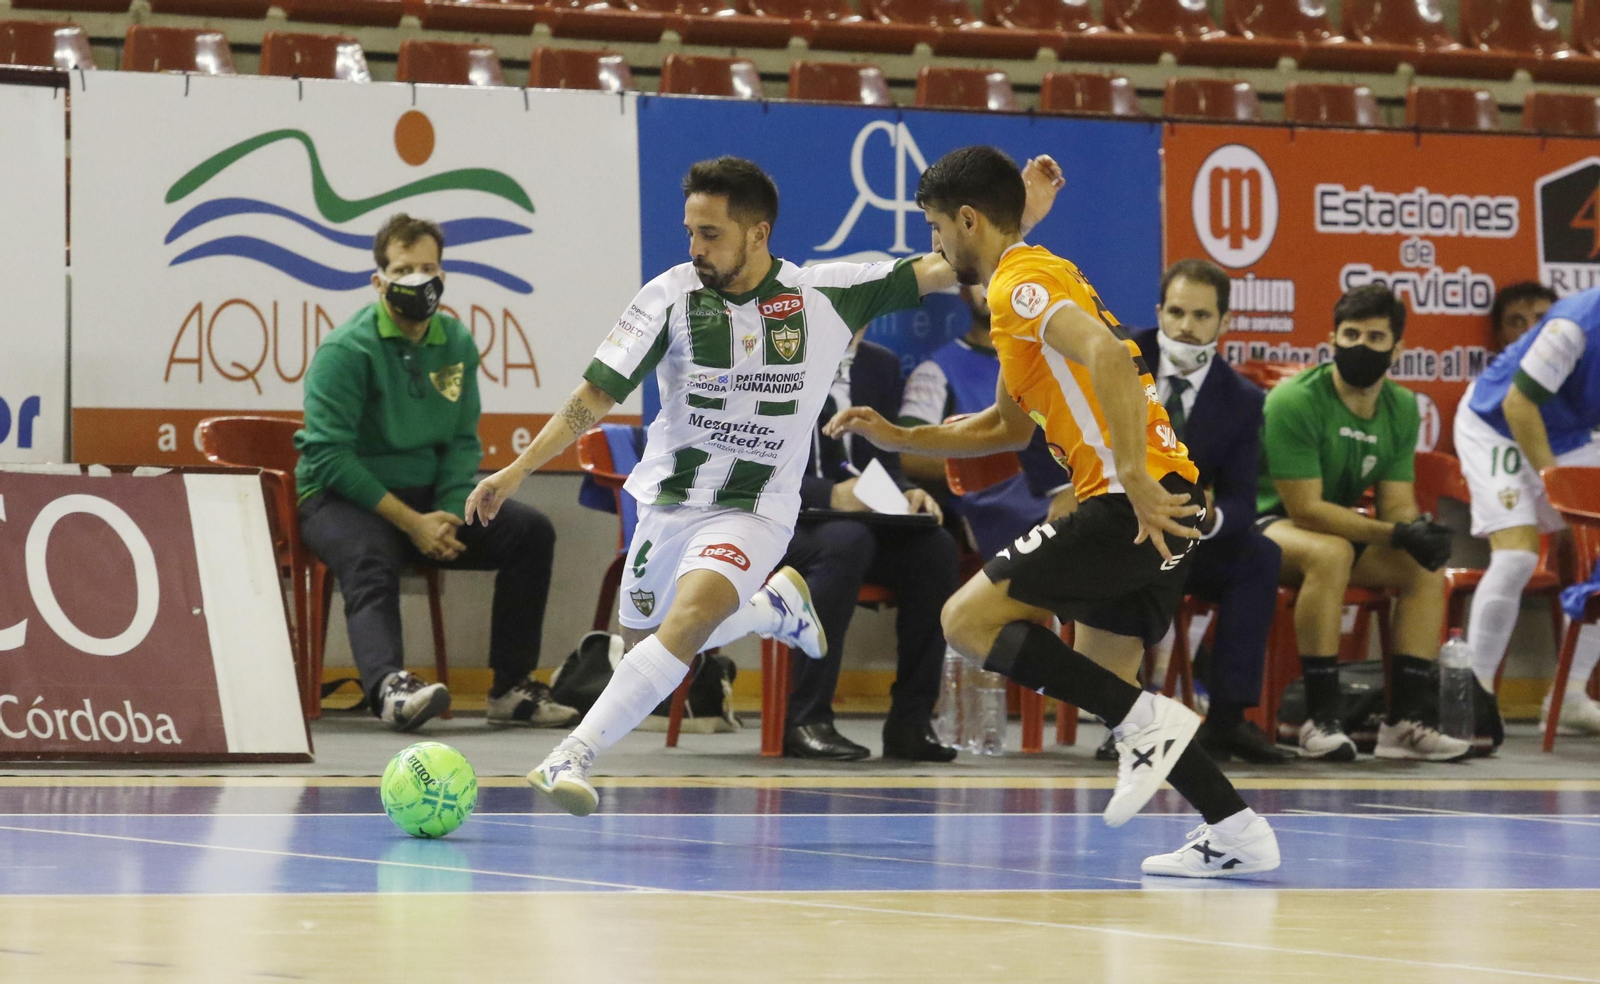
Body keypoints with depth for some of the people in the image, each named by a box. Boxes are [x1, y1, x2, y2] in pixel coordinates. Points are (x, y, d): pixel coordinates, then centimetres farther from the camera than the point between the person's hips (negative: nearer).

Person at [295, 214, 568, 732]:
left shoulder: (456, 343, 8)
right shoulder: (346, 350, -12)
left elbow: (463, 441, 9)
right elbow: (328, 455, -18)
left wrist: (447, 515, -11)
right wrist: (410, 522, -20)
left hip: (426, 499, 6)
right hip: (342, 498, -6)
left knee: (531, 531, -8)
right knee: (370, 556, -38)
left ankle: (512, 689, -9)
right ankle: (389, 685, -60)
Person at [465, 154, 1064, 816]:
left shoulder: (827, 295, -10)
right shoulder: (673, 296, -10)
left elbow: (941, 271, -5)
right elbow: (595, 395, -7)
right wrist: (516, 470, -13)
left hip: (755, 510, -3)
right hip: (668, 499, 3)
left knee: (689, 618, -29)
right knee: (644, 647, 16)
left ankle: (572, 757, -29)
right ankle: (774, 606, 40)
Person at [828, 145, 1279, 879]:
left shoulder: (1019, 283, -7)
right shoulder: (1040, 278, 25)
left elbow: (1108, 354, -26)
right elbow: (1010, 425, 35)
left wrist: (1134, 477, -30)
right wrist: (899, 439, 29)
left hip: (1134, 502, -10)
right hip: (1164, 502, 10)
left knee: (969, 618, -10)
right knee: (1105, 685, 16)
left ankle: (1147, 723, -14)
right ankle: (1237, 832, 11)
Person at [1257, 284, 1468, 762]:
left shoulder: (1402, 408, 0)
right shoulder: (1294, 400, -22)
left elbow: (1398, 505, -1)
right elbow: (1305, 509, -26)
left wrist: (1420, 532, -27)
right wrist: (1396, 533, -32)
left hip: (1336, 524, 7)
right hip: (1262, 521, -7)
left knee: (1426, 567, -12)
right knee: (1330, 553, -36)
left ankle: (1406, 718, -11)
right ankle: (1320, 719, -34)